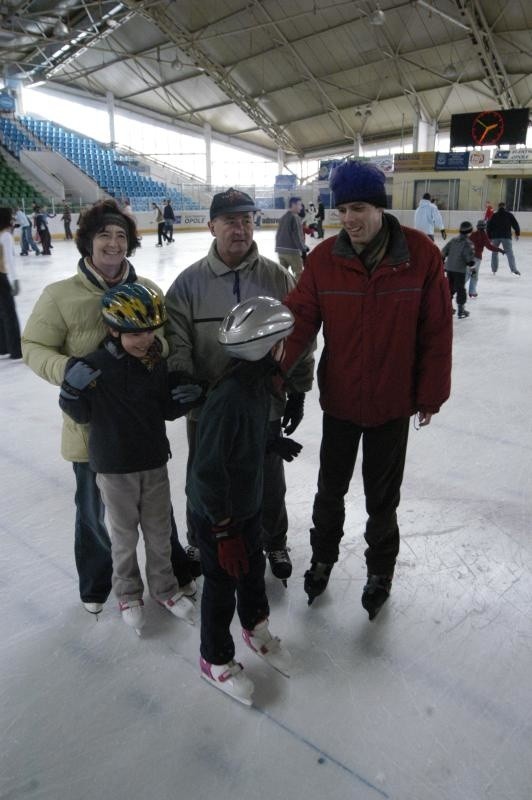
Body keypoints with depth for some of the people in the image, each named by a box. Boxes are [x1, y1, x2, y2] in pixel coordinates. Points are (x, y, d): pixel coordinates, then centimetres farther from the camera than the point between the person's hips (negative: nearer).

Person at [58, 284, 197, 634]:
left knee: (160, 530, 17)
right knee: (125, 534, 14)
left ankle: (165, 587, 38)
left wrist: (181, 401, -15)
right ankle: (128, 594, 36)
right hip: (114, 467, -3)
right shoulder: (92, 366, -17)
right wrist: (73, 389, -28)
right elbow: (80, 415, -9)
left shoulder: (157, 363, -4)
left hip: (155, 462, 4)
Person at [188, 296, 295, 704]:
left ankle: (256, 627, 52)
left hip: (249, 502, 8)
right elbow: (209, 469, -28)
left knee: (254, 566, 25)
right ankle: (215, 659, 36)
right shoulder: (228, 398, -34)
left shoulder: (259, 383, -6)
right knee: (223, 582, 12)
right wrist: (224, 525, -21)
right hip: (217, 513, -8)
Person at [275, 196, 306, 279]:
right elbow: (297, 236, -17)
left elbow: (278, 234, 16)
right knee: (299, 274, 1)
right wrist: (303, 248, -13)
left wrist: (277, 247, 22)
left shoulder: (283, 217, 13)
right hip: (292, 250, -8)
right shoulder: (295, 217, -12)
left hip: (281, 249, 8)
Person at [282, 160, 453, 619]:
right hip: (339, 398, 2)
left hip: (392, 403, -1)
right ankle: (323, 556, 45)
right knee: (330, 488, 18)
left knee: (382, 495, 15)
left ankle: (381, 568, 41)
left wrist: (431, 393, -4)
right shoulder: (325, 258, -10)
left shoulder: (421, 254, -14)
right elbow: (300, 319, -14)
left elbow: (437, 330, -8)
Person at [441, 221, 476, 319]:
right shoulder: (468, 243, -11)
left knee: (450, 287, 19)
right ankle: (461, 310, 2)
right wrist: (472, 266, -3)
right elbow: (469, 257, -15)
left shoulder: (453, 239, 8)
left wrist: (442, 262, 20)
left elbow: (444, 252, 11)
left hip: (449, 268, 6)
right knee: (460, 289, 0)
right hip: (460, 270, -6)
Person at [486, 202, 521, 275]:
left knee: (494, 252, 17)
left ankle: (494, 269, 17)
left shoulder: (494, 216, 9)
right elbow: (515, 224, 2)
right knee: (509, 253, -4)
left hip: (495, 236, 2)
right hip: (506, 236, -2)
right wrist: (517, 233, 13)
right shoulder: (509, 215, 4)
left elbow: (489, 227, 7)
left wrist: (489, 237, 12)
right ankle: (514, 269, -16)